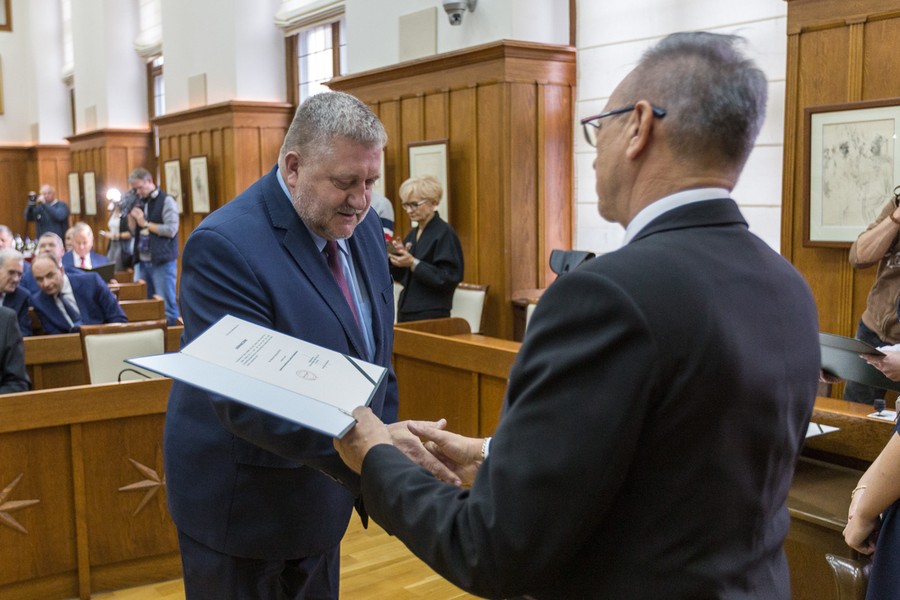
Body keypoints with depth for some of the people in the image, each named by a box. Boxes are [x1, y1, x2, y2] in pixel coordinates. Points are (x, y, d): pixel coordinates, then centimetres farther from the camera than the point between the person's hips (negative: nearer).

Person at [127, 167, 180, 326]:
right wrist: (131, 216, 0)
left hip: (162, 261, -7)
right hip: (142, 261, 7)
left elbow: (171, 230, -16)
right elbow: (133, 233, 16)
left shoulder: (166, 201, -6)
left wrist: (145, 224, -10)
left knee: (166, 304, -3)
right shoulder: (139, 202, 13)